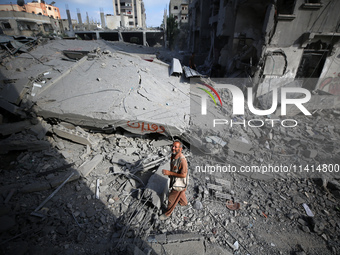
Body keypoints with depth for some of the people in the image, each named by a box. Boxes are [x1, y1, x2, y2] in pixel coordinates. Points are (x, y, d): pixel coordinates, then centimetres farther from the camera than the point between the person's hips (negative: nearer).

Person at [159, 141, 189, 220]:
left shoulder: (182, 160, -36)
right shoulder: (173, 155, -9)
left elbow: (183, 175, -30)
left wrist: (170, 173, -29)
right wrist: (170, 173, -1)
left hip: (180, 184, -8)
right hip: (174, 180, 8)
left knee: (172, 199, 11)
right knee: (180, 194, 33)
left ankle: (168, 213, 36)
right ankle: (184, 202, 62)